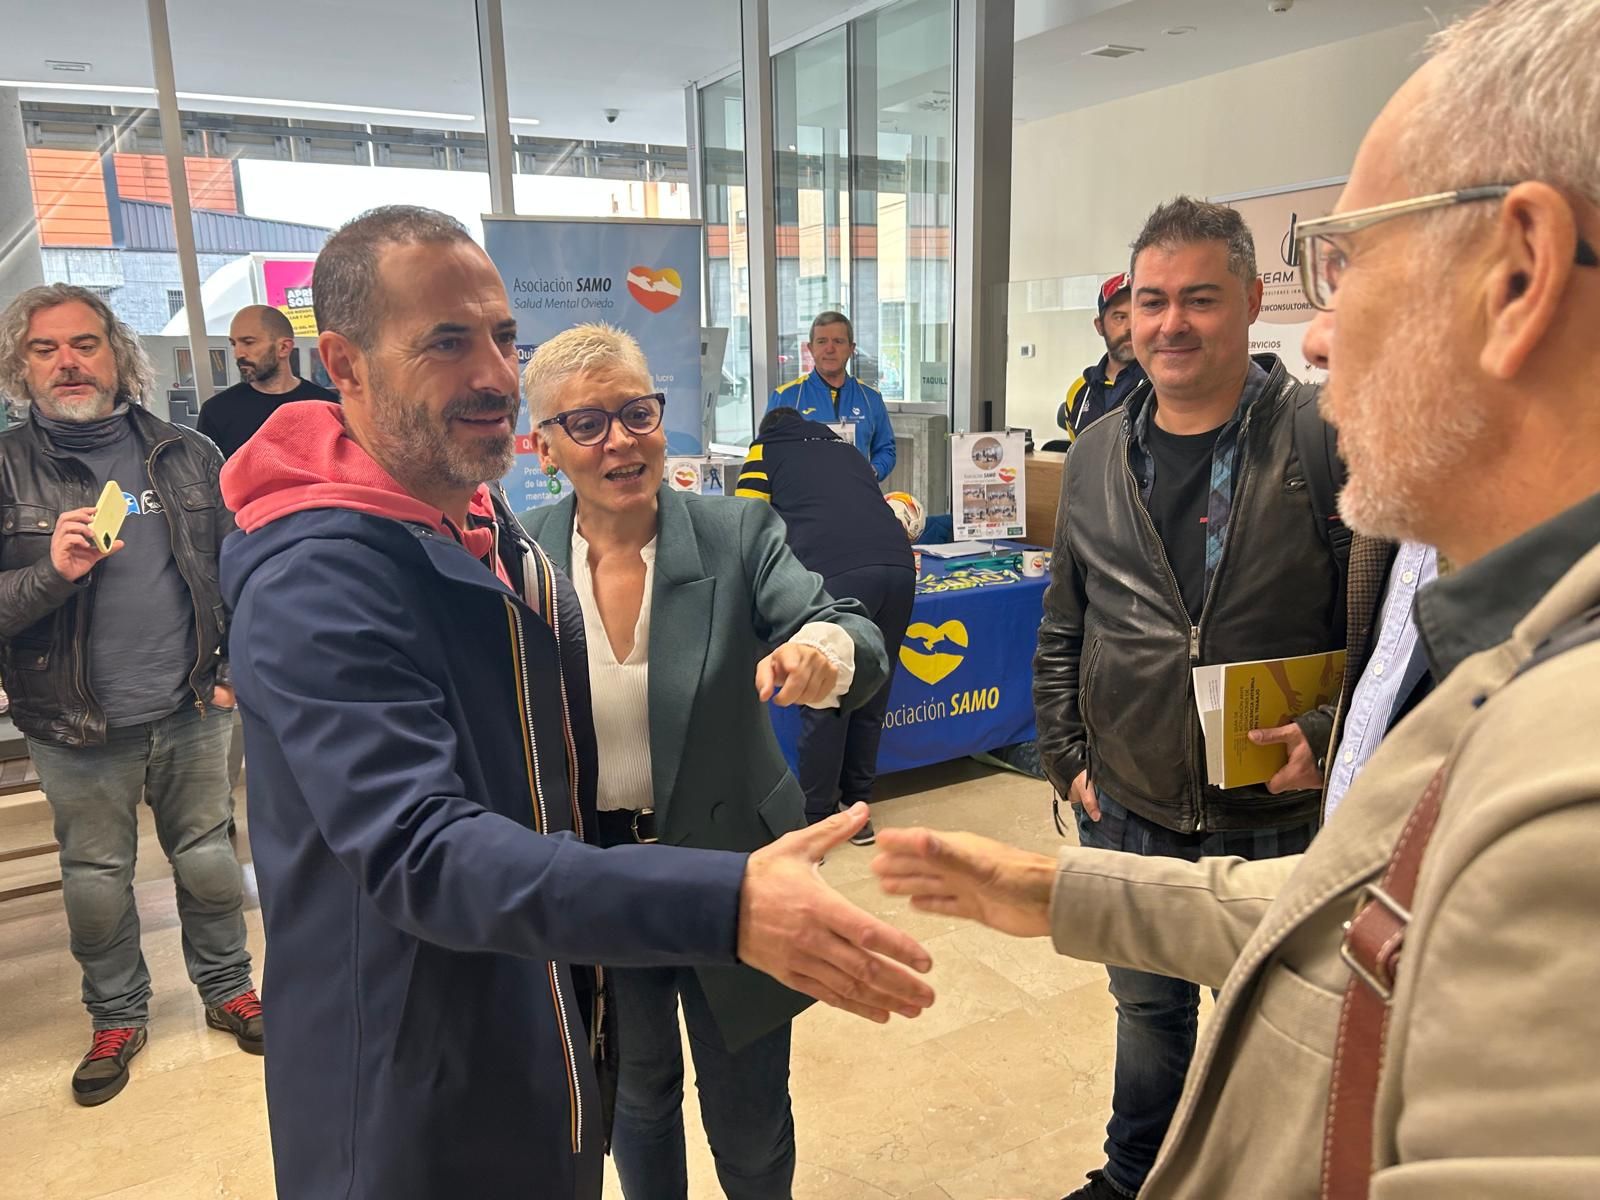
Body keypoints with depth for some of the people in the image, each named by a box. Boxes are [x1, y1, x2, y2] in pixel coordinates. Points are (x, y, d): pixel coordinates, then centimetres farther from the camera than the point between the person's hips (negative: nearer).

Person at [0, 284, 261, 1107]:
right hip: (76, 728, -1)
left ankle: (227, 991, 35)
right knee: (96, 885, 14)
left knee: (209, 862, 14)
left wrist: (235, 662, -1)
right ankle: (117, 1020, 35)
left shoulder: (185, 455, 1)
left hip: (191, 710, 1)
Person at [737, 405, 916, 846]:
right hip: (898, 565, 5)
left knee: (826, 703, 4)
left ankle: (814, 821, 13)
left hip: (838, 576, -5)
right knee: (870, 698, 15)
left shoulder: (765, 451, 21)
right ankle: (856, 809, 26)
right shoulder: (845, 450, 33)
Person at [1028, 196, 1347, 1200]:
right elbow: (1062, 634, 9)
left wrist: (1327, 737, -18)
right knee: (1148, 1011, 23)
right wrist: (1070, 760, 6)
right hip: (1129, 814, 4)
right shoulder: (1099, 456, 2)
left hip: (1280, 821, -3)